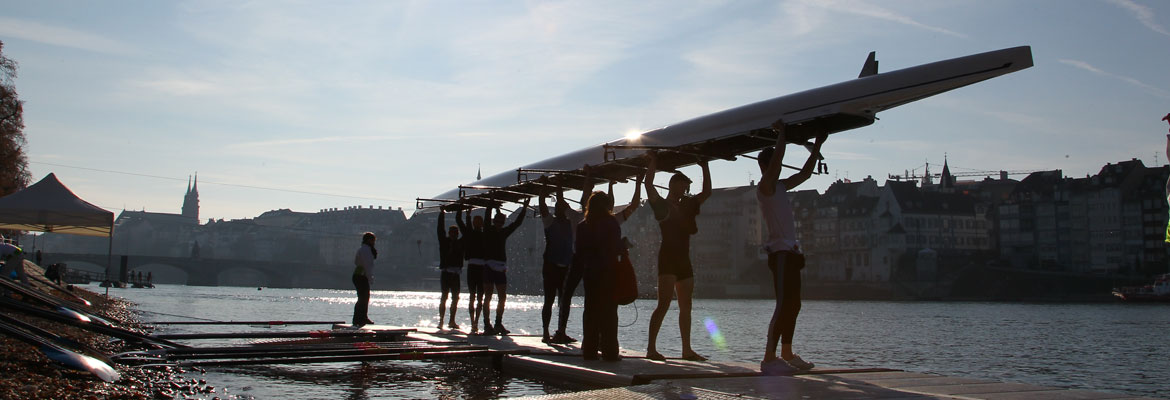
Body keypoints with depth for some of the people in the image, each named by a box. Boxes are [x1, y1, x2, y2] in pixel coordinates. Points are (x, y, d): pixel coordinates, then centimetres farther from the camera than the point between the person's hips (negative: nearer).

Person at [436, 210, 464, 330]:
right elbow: (440, 230, -3)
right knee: (444, 296, -6)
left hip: (455, 273, 4)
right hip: (446, 272, -4)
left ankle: (452, 321, 10)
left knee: (455, 297, 3)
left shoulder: (460, 243, 11)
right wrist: (441, 214, -5)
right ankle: (441, 321, -5)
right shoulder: (444, 241, 4)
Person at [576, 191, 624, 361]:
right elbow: (617, 248, -11)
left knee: (591, 311, 8)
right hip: (609, 272, -3)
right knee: (609, 312, 0)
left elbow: (579, 252, 4)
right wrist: (624, 245, 9)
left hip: (590, 273, 3)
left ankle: (589, 349, 8)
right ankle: (609, 351, -3)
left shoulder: (582, 226, 4)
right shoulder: (611, 223, -7)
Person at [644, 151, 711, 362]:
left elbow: (707, 192, 23)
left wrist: (705, 167, 18)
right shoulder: (661, 204, 1)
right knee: (664, 304, -15)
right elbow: (648, 184, -13)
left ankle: (687, 350, 10)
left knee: (685, 307, 7)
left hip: (684, 259, 7)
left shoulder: (686, 205, 19)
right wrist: (653, 161, -9)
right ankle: (651, 348, -15)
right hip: (668, 257, -7)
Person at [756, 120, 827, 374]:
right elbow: (775, 162, -22)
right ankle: (769, 359, -22)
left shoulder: (780, 187, 19)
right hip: (781, 252, -10)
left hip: (791, 252, 10)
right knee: (784, 304, -18)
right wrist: (782, 135, -12)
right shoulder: (765, 187, -6)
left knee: (793, 305, 13)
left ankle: (787, 354, 22)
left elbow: (805, 173, 29)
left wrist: (817, 145, 29)